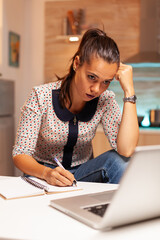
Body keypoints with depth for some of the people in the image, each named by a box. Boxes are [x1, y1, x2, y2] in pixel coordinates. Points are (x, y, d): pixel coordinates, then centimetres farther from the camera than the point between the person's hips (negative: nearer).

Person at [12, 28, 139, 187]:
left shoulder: (105, 100, -11)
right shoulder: (41, 96, -18)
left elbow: (126, 151, -25)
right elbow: (20, 155, -16)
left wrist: (129, 90, -26)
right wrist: (47, 173, -39)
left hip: (82, 173, 3)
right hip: (42, 175, -2)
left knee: (116, 161, -27)